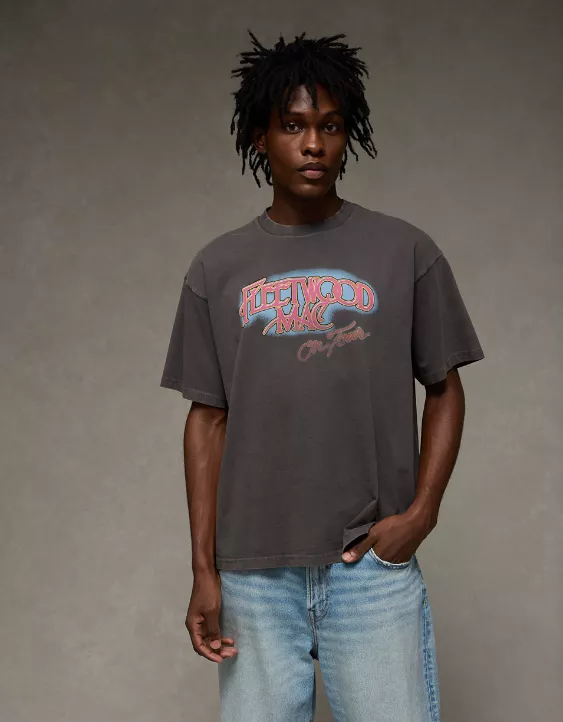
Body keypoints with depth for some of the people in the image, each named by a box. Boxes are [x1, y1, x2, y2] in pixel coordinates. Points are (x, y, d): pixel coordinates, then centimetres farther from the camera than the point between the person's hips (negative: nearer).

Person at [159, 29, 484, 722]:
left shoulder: (405, 252, 2)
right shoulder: (217, 268, 6)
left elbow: (444, 391, 8)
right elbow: (208, 419, 6)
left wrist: (420, 512, -5)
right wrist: (204, 570, 3)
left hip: (373, 566, -1)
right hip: (253, 573, 1)